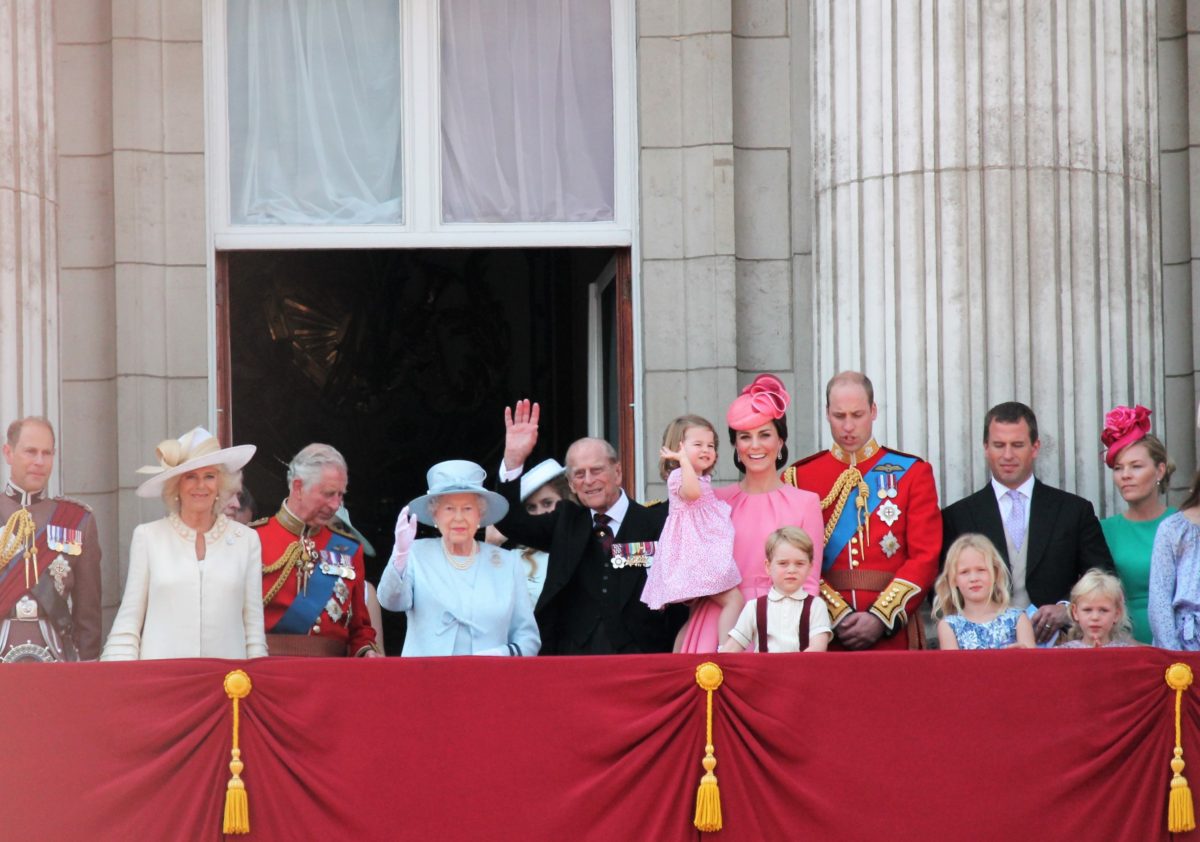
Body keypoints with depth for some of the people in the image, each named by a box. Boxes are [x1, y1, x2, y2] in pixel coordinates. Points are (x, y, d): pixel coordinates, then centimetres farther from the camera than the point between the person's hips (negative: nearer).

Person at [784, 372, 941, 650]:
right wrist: (837, 617, -13)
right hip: (825, 634, 0)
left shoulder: (912, 473, 6)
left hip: (893, 634, 0)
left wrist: (880, 619, -12)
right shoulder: (799, 478, 6)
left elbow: (926, 557, -2)